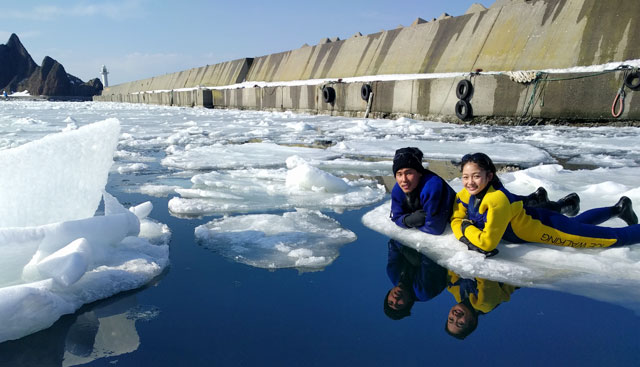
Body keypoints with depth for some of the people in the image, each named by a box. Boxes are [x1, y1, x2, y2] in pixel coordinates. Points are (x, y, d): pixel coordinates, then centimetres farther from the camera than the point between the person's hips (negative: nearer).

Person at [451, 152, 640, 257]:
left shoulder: (498, 200, -37)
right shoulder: (465, 194, -16)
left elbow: (488, 242, -39)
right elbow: (456, 219, -6)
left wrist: (467, 228, -23)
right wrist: (469, 238, -24)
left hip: (544, 228, -8)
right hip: (530, 221, 8)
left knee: (613, 237, 3)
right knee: (576, 223, 35)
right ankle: (618, 208, 58)